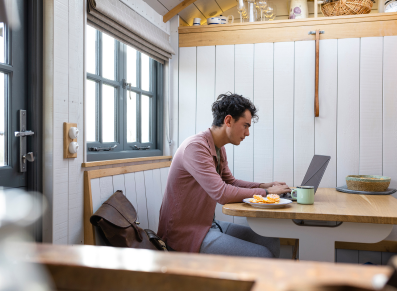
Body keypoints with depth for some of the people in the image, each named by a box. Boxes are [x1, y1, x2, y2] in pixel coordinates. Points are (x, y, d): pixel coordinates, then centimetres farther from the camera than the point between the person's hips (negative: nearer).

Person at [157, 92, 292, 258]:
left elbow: (230, 182, 19)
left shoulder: (219, 149, 10)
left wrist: (263, 186, 3)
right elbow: (222, 193, -28)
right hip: (186, 232, -10)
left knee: (272, 243, 6)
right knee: (263, 256, -17)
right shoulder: (196, 146, -22)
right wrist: (265, 192, -17)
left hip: (209, 224, 10)